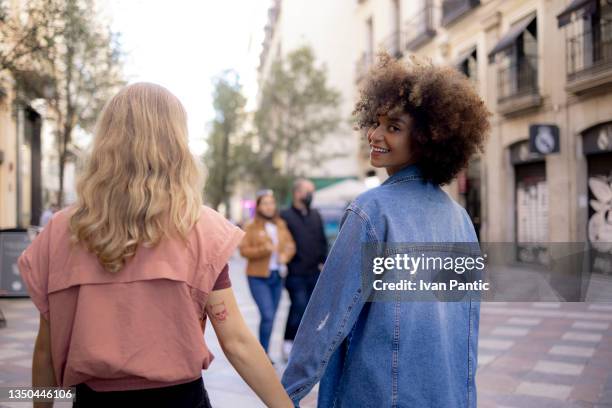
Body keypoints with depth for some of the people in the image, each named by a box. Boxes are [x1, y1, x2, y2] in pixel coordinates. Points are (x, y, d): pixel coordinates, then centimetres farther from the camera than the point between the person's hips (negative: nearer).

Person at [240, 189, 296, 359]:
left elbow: (290, 245, 13)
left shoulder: (281, 225, 12)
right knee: (267, 315, -14)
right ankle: (263, 353, -3)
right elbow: (244, 250, -8)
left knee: (271, 316, 8)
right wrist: (264, 249, -20)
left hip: (277, 276, 5)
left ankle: (264, 351, 20)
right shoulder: (251, 227, -3)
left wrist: (286, 255, -8)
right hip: (258, 276, -5)